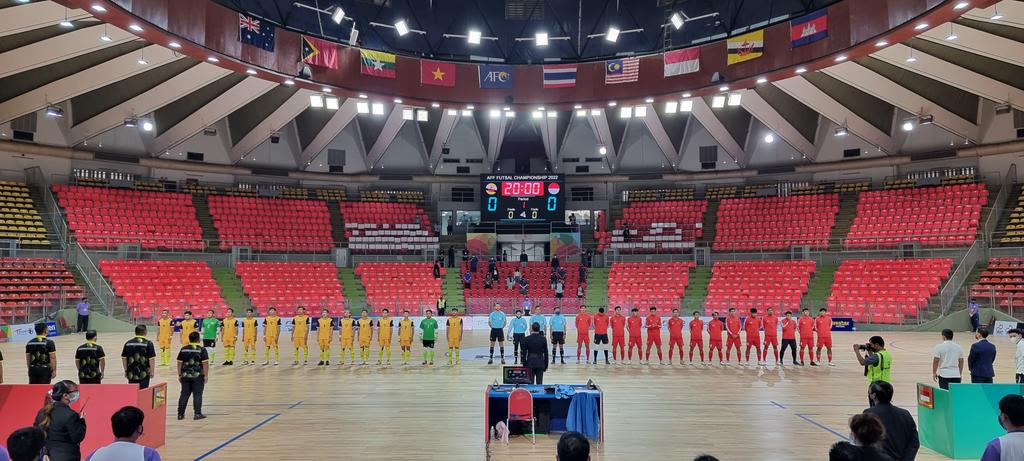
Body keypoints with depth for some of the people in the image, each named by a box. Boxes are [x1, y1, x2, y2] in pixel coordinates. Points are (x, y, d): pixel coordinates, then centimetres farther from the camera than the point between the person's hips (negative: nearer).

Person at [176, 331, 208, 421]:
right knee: (197, 395, 2)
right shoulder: (202, 349, -8)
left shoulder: (183, 349, 6)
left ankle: (180, 414, 16)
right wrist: (206, 375, -7)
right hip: (197, 376, -4)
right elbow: (205, 363, -11)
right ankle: (197, 414, 3)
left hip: (185, 375, 4)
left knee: (184, 394, 12)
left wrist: (179, 375, 16)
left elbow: (179, 363, 8)